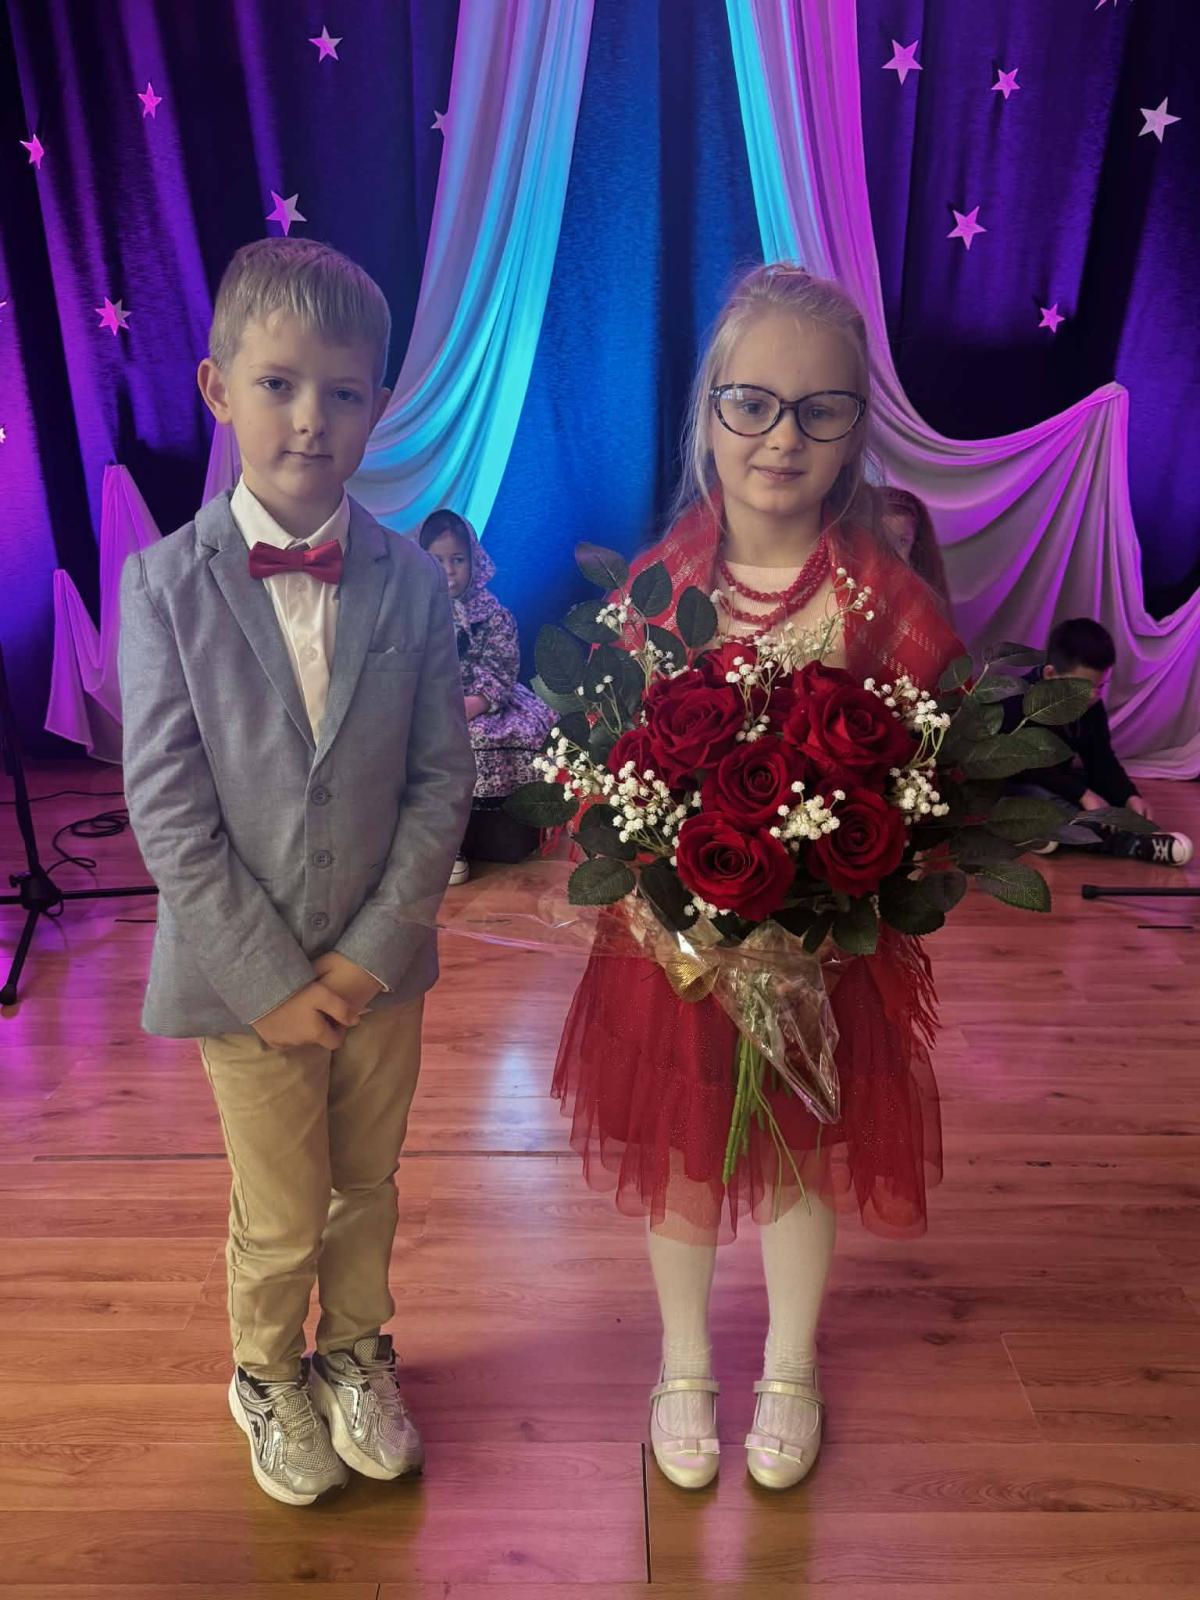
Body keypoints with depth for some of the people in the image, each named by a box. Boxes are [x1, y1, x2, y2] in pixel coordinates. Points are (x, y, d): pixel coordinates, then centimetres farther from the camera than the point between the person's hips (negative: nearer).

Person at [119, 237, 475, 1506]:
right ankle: (270, 1378, 47)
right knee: (278, 1220, 16)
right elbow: (167, 810, -13)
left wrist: (372, 950, -11)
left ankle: (355, 1358, 50)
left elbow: (443, 781, -6)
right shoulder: (164, 583, -11)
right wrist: (272, 977, -14)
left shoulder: (411, 580, -7)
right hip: (244, 972, -2)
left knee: (366, 1189, 22)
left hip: (378, 964, 2)